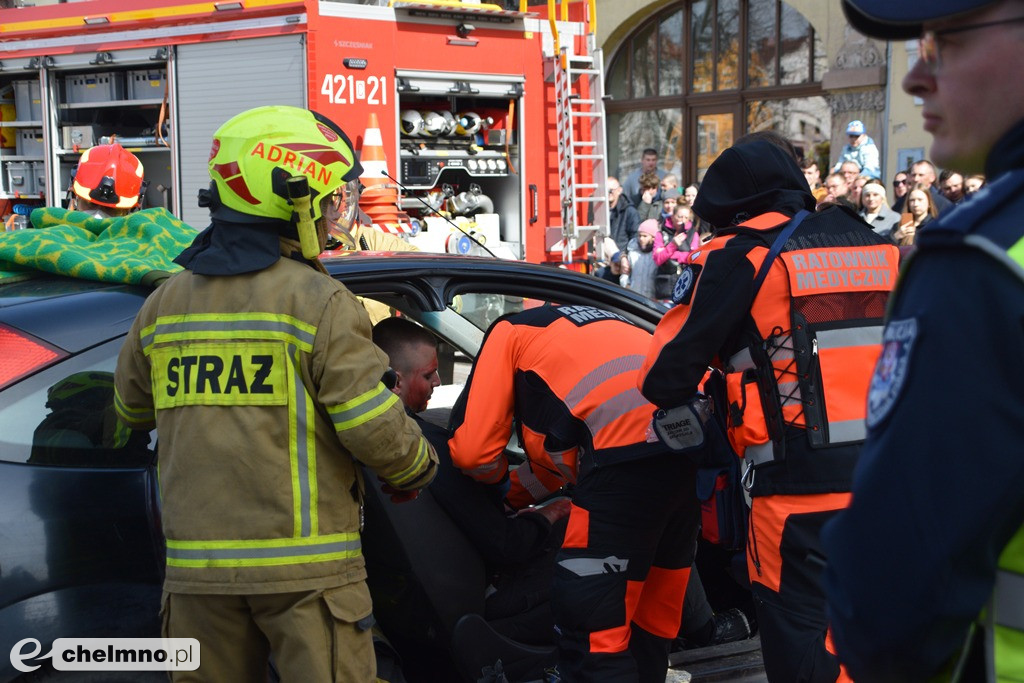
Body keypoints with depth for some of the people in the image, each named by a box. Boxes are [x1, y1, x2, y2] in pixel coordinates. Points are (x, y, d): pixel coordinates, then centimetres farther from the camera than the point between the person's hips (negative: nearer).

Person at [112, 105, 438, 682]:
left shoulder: (163, 307, 6)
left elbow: (132, 412, 20)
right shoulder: (321, 303, -11)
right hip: (304, 568, -5)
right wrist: (416, 470, 7)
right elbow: (375, 429, -14)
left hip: (199, 568, 5)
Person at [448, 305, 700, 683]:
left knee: (589, 628, -3)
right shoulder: (599, 327, 38)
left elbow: (471, 450, 11)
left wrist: (501, 482, 31)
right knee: (652, 621, 20)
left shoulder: (509, 332, 18)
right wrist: (515, 494, 45)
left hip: (632, 445, -8)